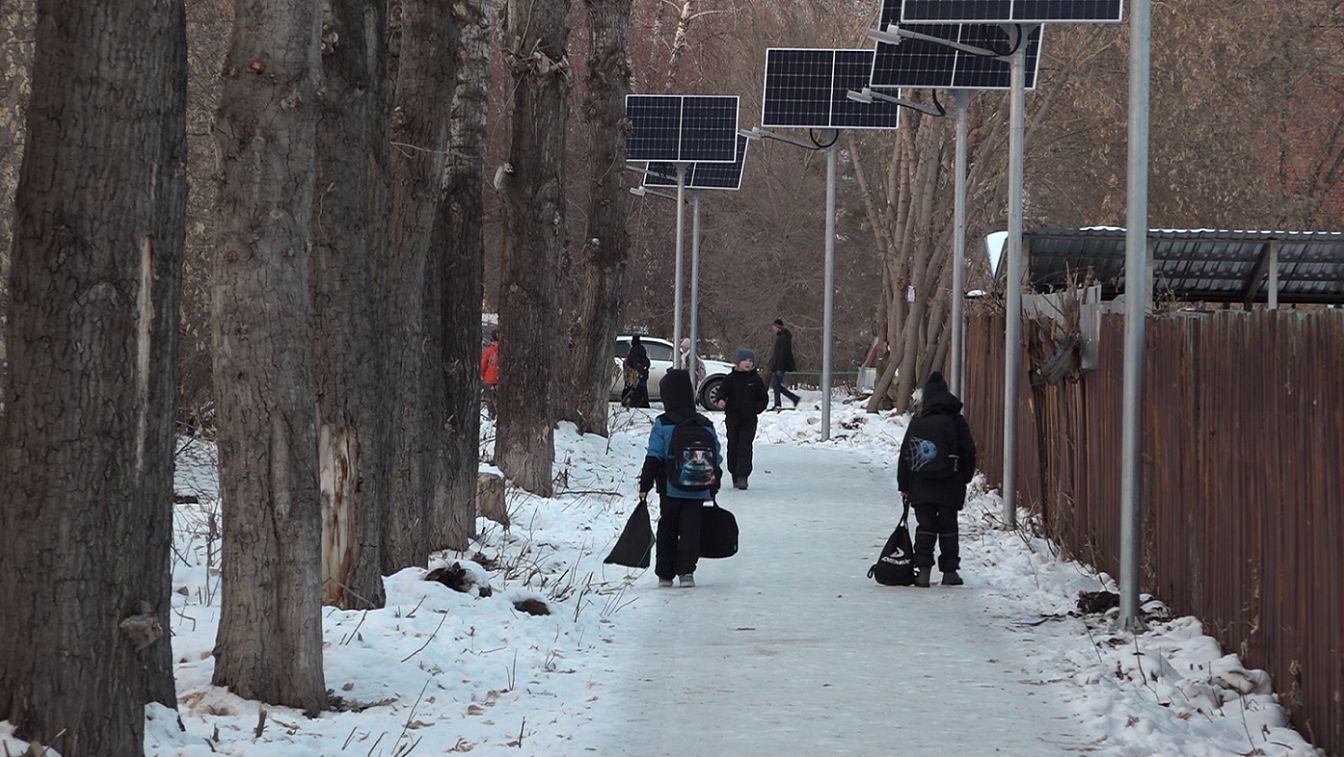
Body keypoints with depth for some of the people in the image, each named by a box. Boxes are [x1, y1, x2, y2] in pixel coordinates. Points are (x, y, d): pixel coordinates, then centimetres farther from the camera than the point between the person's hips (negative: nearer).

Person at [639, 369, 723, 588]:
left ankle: (665, 574, 16)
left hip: (671, 490, -2)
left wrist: (645, 485, -3)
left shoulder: (663, 424, -9)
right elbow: (717, 460, 8)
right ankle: (686, 571, -7)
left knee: (667, 529, 12)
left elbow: (653, 459, -10)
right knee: (691, 529, 5)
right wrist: (713, 490, 19)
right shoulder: (706, 425, 3)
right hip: (699, 493, 2)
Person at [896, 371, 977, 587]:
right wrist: (966, 477, 13)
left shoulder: (916, 424, 1)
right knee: (948, 527, 8)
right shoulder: (956, 421, -3)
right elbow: (968, 452, -2)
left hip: (921, 487, 1)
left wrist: (904, 485, 9)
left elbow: (905, 455, 2)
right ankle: (950, 571, 8)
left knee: (925, 526, 5)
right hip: (950, 487, -1)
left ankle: (923, 569, -6)